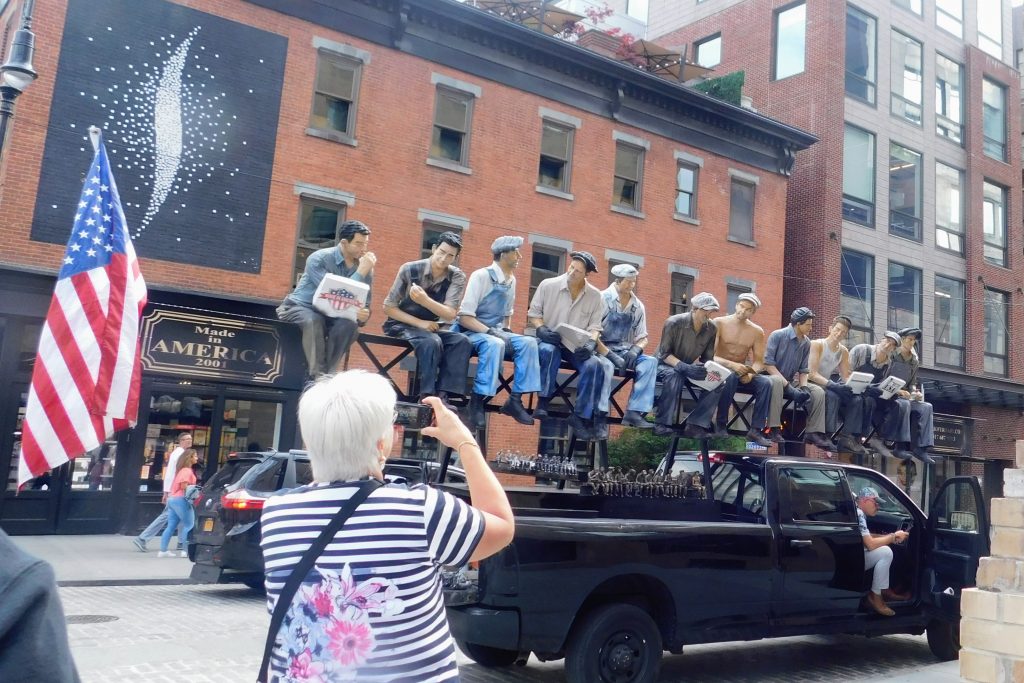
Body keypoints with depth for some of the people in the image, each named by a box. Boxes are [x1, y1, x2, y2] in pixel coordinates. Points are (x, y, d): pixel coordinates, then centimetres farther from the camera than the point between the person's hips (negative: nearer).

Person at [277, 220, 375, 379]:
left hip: (328, 315, 4)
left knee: (349, 324, -31)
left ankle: (328, 373, -23)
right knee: (314, 321, -38)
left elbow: (365, 304, -2)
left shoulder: (364, 267, -4)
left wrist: (363, 314, -28)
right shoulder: (319, 259, -18)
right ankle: (318, 376, -32)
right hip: (299, 308, -3)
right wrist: (360, 272, -29)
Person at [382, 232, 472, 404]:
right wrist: (419, 323, -20)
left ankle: (442, 395, -28)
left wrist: (425, 300, -36)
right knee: (431, 342, -33)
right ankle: (427, 396, -27)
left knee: (462, 342, -24)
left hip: (432, 327, 3)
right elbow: (388, 307, -9)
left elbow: (450, 314, -18)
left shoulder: (457, 277, -8)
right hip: (402, 325, -3)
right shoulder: (410, 269, -13)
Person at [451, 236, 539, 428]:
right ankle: (477, 401, -30)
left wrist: (506, 331, 2)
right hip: (471, 331, -7)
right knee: (495, 344, -37)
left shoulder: (511, 281, 7)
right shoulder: (481, 276, -15)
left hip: (495, 332, 7)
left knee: (528, 342, -17)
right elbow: (465, 317, -20)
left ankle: (515, 400, -16)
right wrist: (489, 331, -27)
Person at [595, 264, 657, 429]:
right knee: (606, 365, -37)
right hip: (602, 349, -5)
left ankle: (634, 412, -23)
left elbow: (642, 338, 13)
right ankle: (599, 413, -30)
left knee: (651, 362, -19)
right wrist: (609, 354, -23)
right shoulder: (603, 299, -8)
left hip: (625, 351, 5)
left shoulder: (638, 306, 8)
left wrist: (635, 350, -11)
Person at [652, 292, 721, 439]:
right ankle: (663, 423, -33)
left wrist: (698, 366, -24)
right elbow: (664, 354, -20)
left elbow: (707, 358, 0)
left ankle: (695, 425, -21)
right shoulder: (674, 323, -20)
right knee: (675, 375, -40)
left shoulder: (711, 329, -6)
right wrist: (683, 367, -37)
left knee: (719, 383, -18)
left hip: (690, 369, 5)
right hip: (666, 365, -5)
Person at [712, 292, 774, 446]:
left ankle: (755, 430, -23)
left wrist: (750, 373, -24)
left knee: (765, 382, -24)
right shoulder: (719, 323, -9)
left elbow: (759, 361, -1)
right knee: (731, 376, -38)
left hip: (741, 372, 4)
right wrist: (731, 365, -31)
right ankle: (721, 425, -27)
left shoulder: (757, 331, 2)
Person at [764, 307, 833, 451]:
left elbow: (804, 369, 8)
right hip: (774, 378, -6)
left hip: (792, 382, 6)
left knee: (818, 392, -14)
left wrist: (803, 387, -13)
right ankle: (775, 430, -40)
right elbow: (768, 364, -19)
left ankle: (813, 432, -15)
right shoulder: (777, 335, -14)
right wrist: (788, 387, -26)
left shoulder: (806, 343, 4)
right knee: (777, 381, -40)